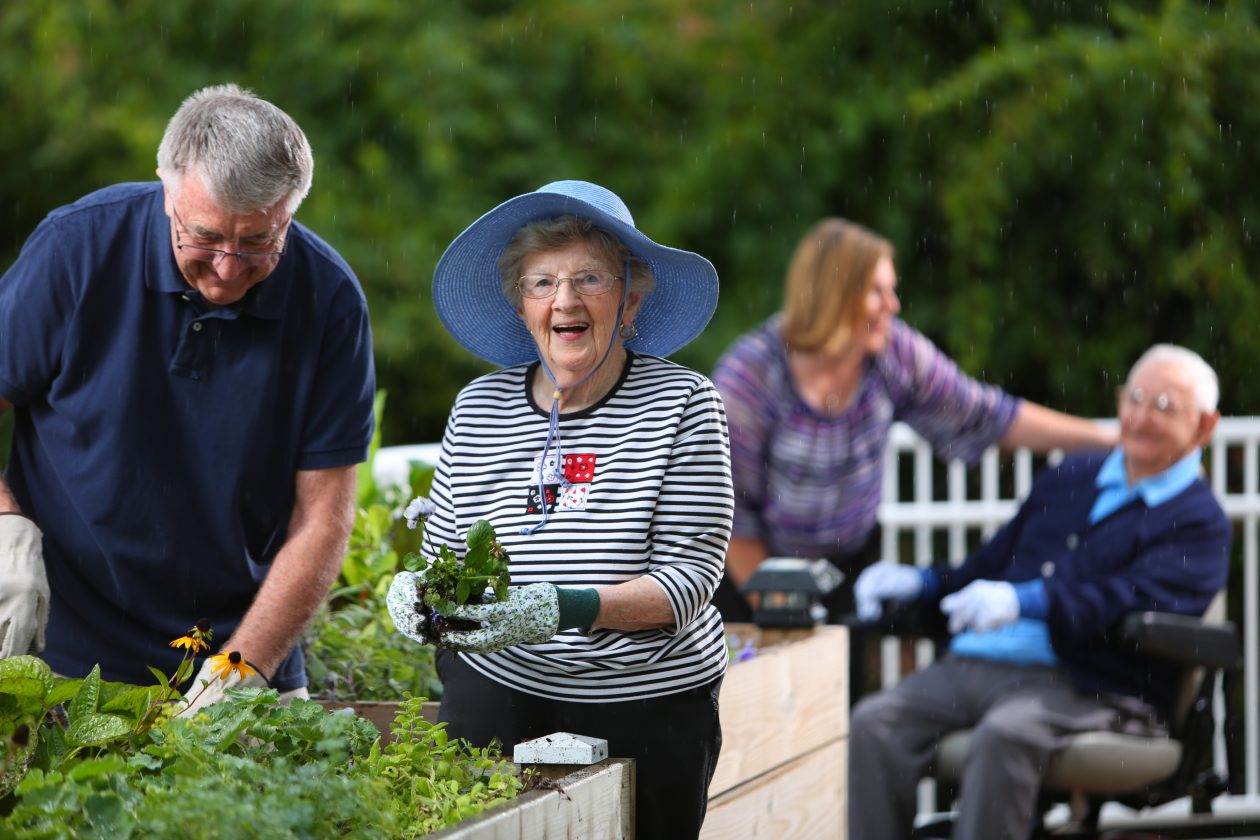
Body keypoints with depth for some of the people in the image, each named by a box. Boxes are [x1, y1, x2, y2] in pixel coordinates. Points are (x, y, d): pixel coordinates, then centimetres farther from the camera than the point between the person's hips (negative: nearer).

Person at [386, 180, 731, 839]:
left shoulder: (680, 402, -6)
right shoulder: (479, 409, 4)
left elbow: (690, 577, -12)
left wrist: (563, 610, -26)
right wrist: (414, 594, -14)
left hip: (648, 711, -2)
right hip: (496, 700, 2)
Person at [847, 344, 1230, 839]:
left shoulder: (1200, 521, 4)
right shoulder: (1068, 479, 26)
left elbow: (1134, 599, -14)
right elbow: (990, 566, 31)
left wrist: (1024, 601, -30)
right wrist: (919, 583, 10)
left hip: (1083, 686, -6)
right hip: (972, 663, 6)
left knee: (1005, 734, -38)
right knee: (874, 723, -20)